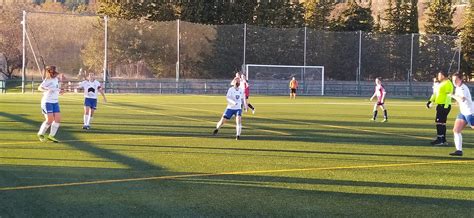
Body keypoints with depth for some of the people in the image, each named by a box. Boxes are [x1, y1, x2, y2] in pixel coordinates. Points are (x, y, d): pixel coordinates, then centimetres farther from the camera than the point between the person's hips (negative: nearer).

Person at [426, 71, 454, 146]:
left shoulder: (447, 84, -13)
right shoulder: (441, 84, 19)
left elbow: (448, 95, -19)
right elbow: (435, 93, 25)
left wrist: (446, 106, -23)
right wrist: (431, 101, 17)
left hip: (444, 106, -10)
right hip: (440, 105, 10)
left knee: (439, 122, -11)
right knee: (442, 123, 12)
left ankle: (440, 139, -9)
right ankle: (443, 140, 16)